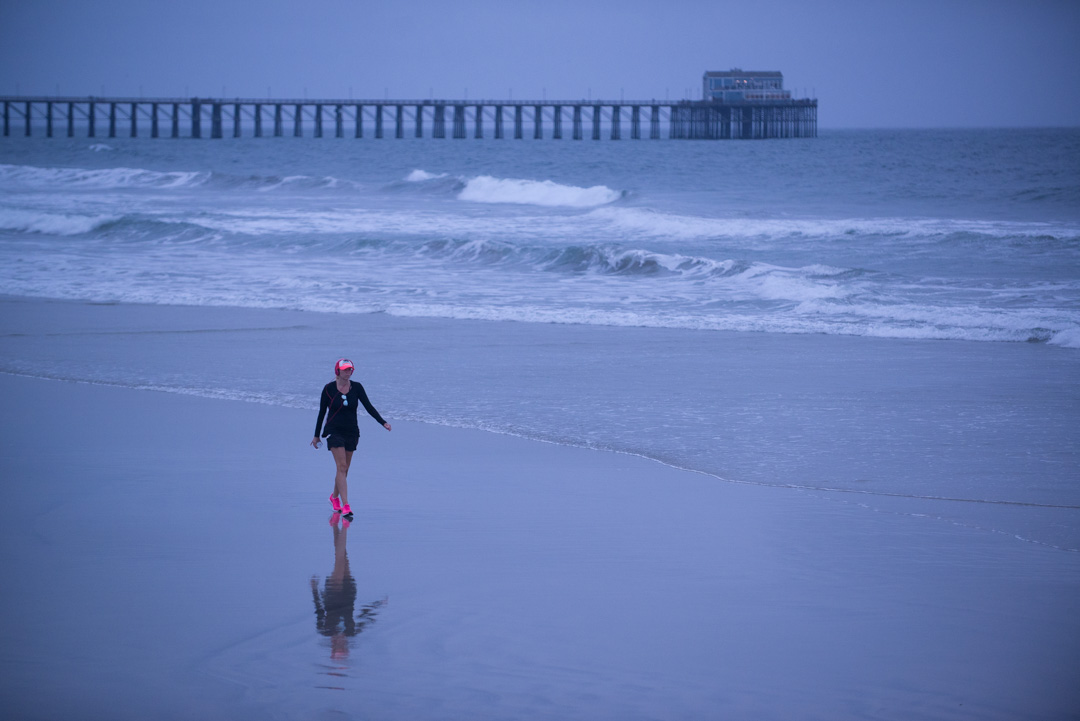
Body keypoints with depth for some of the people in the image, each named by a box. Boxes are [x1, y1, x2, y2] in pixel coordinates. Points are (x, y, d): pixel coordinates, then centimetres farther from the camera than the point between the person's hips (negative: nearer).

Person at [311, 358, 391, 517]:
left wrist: (383, 423, -10)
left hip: (351, 432, 4)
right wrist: (316, 435, 5)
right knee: (342, 467, -15)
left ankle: (335, 497, 35)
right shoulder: (329, 388, -6)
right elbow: (322, 412, 1)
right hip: (334, 431, -4)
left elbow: (368, 407, 2)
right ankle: (345, 506, -19)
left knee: (344, 469, 10)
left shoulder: (356, 387, 1)